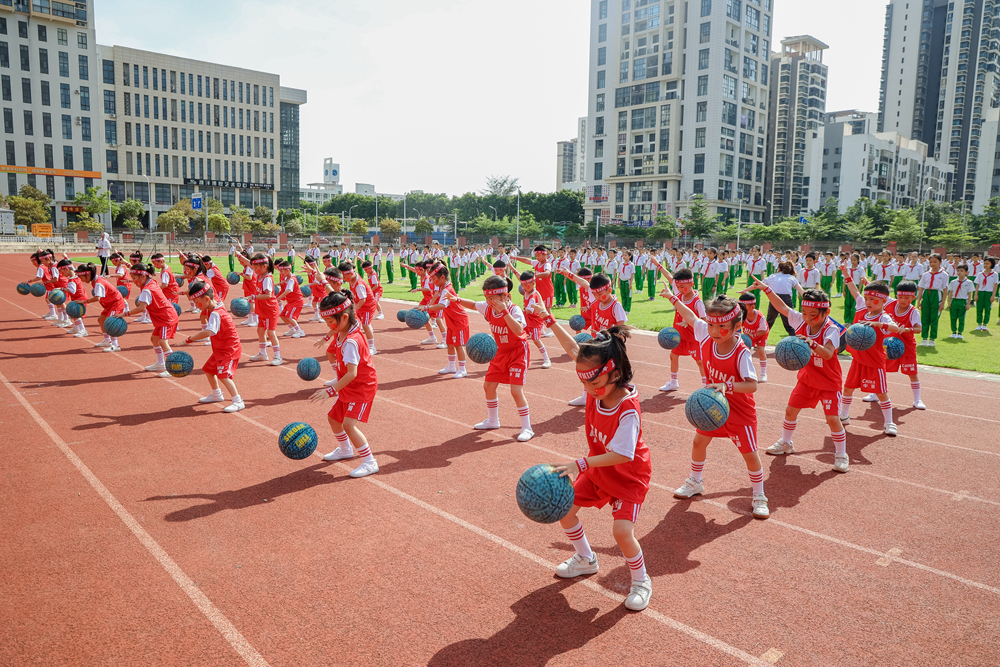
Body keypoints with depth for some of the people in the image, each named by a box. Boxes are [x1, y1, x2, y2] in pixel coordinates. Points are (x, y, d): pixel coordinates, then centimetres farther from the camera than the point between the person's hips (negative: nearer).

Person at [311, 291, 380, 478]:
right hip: (349, 387, 11)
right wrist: (326, 338, 32)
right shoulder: (341, 331, -3)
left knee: (349, 424, -20)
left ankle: (370, 462, -10)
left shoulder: (351, 342, -31)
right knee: (333, 417, 21)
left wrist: (330, 391, -41)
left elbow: (352, 373, -39)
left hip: (362, 387, -11)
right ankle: (345, 450, 45)